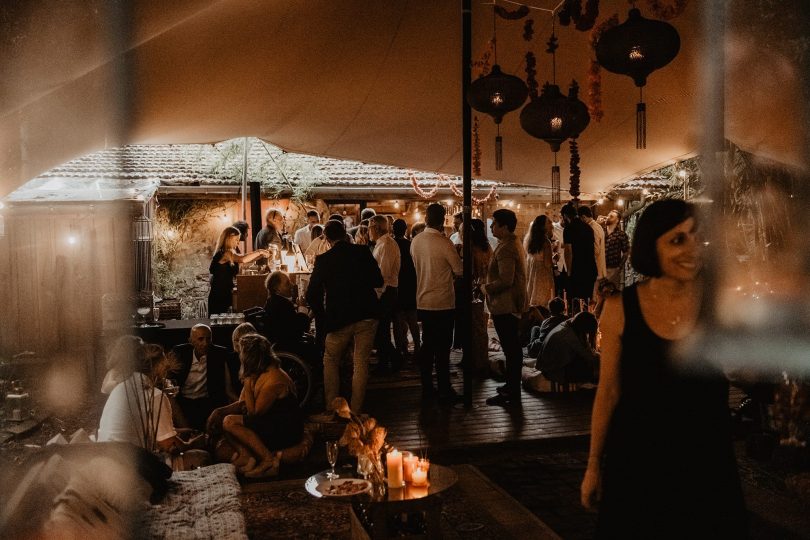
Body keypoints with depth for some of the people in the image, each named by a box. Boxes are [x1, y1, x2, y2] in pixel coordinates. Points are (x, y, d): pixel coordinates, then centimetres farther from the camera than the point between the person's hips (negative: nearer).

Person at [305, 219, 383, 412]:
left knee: (331, 361, 18)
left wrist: (324, 320, 5)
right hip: (367, 316, 1)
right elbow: (378, 281, 6)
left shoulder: (323, 260, -5)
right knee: (361, 363, 9)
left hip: (340, 320, -1)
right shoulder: (363, 252, -2)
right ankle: (355, 411, 12)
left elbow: (312, 295, -6)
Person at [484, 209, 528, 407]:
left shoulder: (505, 249, -19)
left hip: (505, 306, -11)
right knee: (513, 347, 18)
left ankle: (512, 394, -1)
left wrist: (487, 287, -11)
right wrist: (491, 285, 17)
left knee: (510, 348, -6)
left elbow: (505, 280, -26)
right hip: (513, 303, 11)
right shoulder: (514, 243, 15)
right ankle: (513, 385, 30)